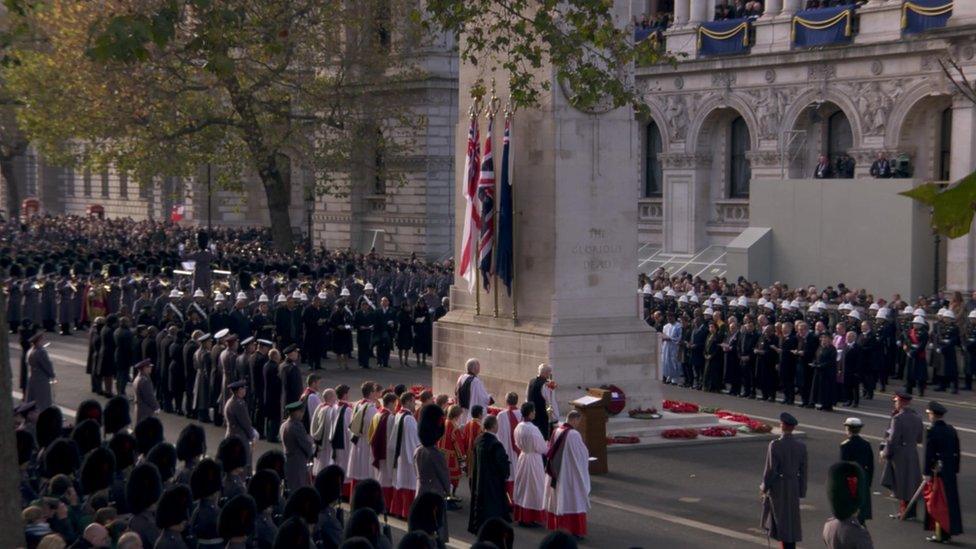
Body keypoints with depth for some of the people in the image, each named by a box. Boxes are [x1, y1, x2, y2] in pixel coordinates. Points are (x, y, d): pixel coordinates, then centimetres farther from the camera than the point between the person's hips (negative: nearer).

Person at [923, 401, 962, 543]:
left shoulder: (932, 431, -13)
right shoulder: (951, 430, 7)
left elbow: (929, 454, -15)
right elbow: (957, 451, 11)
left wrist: (927, 473, -12)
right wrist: (955, 469, 18)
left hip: (937, 471, -7)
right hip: (950, 471, 7)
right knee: (950, 501, 13)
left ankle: (940, 533, 3)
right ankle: (947, 532, 21)